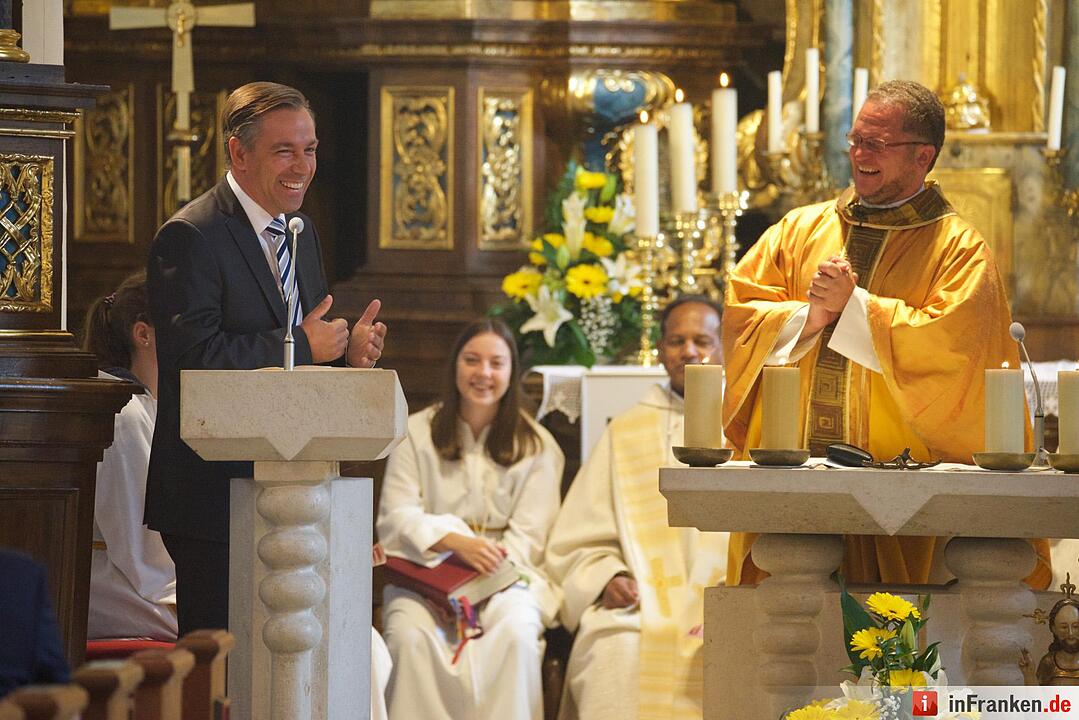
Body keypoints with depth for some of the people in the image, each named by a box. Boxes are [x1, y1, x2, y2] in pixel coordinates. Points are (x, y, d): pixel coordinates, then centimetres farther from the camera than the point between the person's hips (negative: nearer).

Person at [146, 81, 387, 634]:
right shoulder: (190, 237, -12)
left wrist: (348, 351, -2)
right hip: (214, 499, -8)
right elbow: (196, 356, -22)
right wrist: (301, 346, -18)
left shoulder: (302, 232, 16)